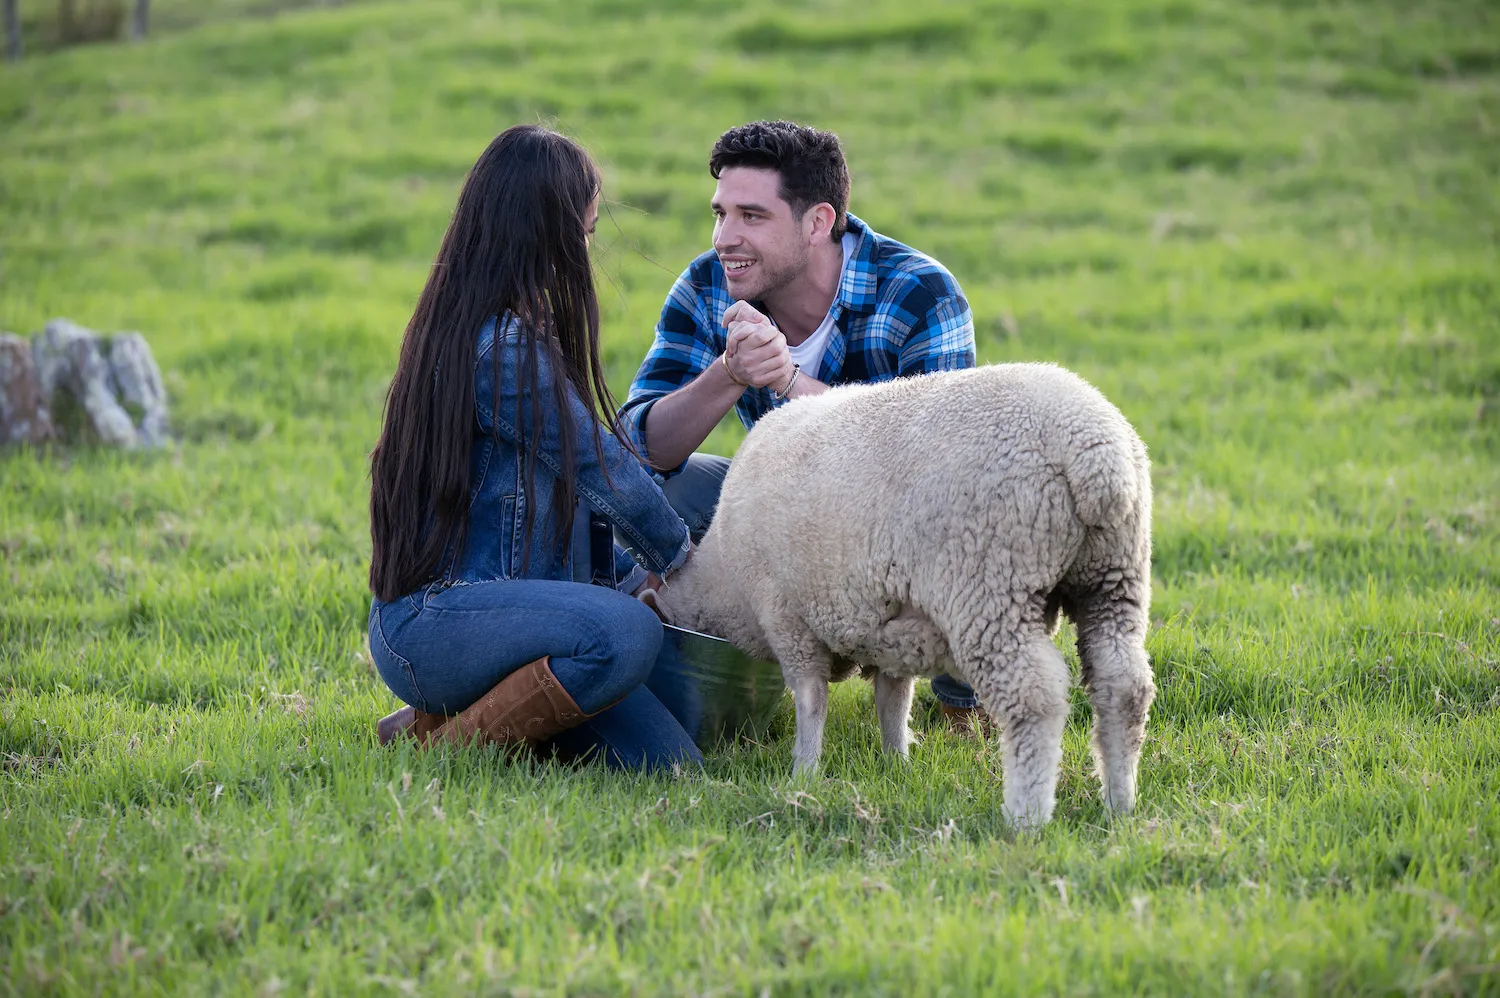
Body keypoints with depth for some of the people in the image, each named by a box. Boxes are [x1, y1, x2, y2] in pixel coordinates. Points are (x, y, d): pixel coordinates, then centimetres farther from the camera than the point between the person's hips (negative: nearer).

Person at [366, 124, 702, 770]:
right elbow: (609, 475, -8)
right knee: (628, 633, -35)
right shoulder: (506, 348, -17)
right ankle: (439, 750, -15)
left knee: (667, 761, -4)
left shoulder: (454, 329, 15)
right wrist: (678, 557, 9)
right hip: (429, 623, -9)